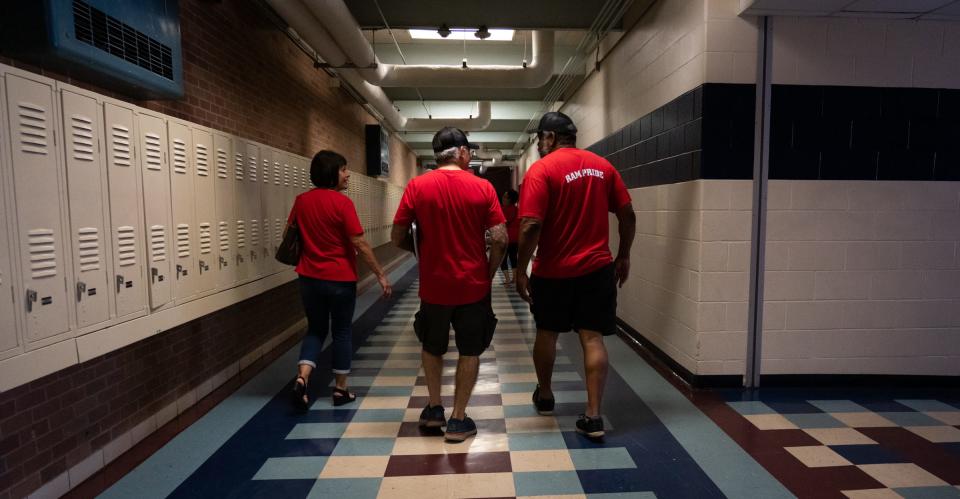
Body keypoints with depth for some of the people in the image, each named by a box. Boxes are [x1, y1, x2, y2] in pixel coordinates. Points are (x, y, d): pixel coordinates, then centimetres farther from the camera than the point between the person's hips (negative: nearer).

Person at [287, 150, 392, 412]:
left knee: (316, 329, 19)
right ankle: (340, 390, 19)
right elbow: (360, 244, -16)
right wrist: (381, 274, -10)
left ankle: (301, 378, 1)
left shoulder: (301, 201, 2)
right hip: (340, 279, -4)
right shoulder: (342, 202, -15)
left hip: (310, 278, 5)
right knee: (342, 332, 11)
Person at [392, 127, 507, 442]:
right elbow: (500, 239, -10)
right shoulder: (483, 187, -6)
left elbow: (397, 237, -3)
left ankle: (434, 408, 31)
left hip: (434, 285, 1)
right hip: (473, 285, -1)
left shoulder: (416, 186, -5)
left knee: (432, 347, 23)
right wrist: (489, 273, 4)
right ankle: (458, 420, 20)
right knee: (469, 351, 14)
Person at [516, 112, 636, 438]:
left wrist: (521, 269, -10)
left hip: (553, 271, -3)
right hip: (597, 268, 4)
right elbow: (627, 216, 6)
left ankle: (544, 396, 35)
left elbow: (531, 226, -18)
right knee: (593, 338, 6)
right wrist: (623, 256, 16)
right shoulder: (602, 166, 6)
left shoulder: (542, 169, -10)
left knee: (547, 333, 17)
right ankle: (593, 416, 6)